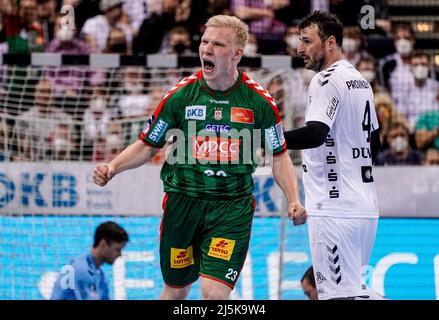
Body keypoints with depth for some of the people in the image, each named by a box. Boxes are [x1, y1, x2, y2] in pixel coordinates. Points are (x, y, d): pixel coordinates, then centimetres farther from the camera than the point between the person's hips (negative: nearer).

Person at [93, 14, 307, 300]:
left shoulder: (260, 101, -4)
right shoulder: (180, 95, -2)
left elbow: (279, 156, 6)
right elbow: (148, 145, 8)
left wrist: (294, 201, -8)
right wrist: (113, 167, -9)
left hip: (233, 206, -2)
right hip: (183, 200, 2)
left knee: (215, 292, -15)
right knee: (176, 290, 12)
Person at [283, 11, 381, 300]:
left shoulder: (328, 80, -11)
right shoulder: (360, 80, 18)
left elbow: (315, 134, -26)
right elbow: (374, 141, 25)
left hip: (335, 208, -10)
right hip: (365, 207, 10)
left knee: (339, 292, -11)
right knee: (352, 287, 17)